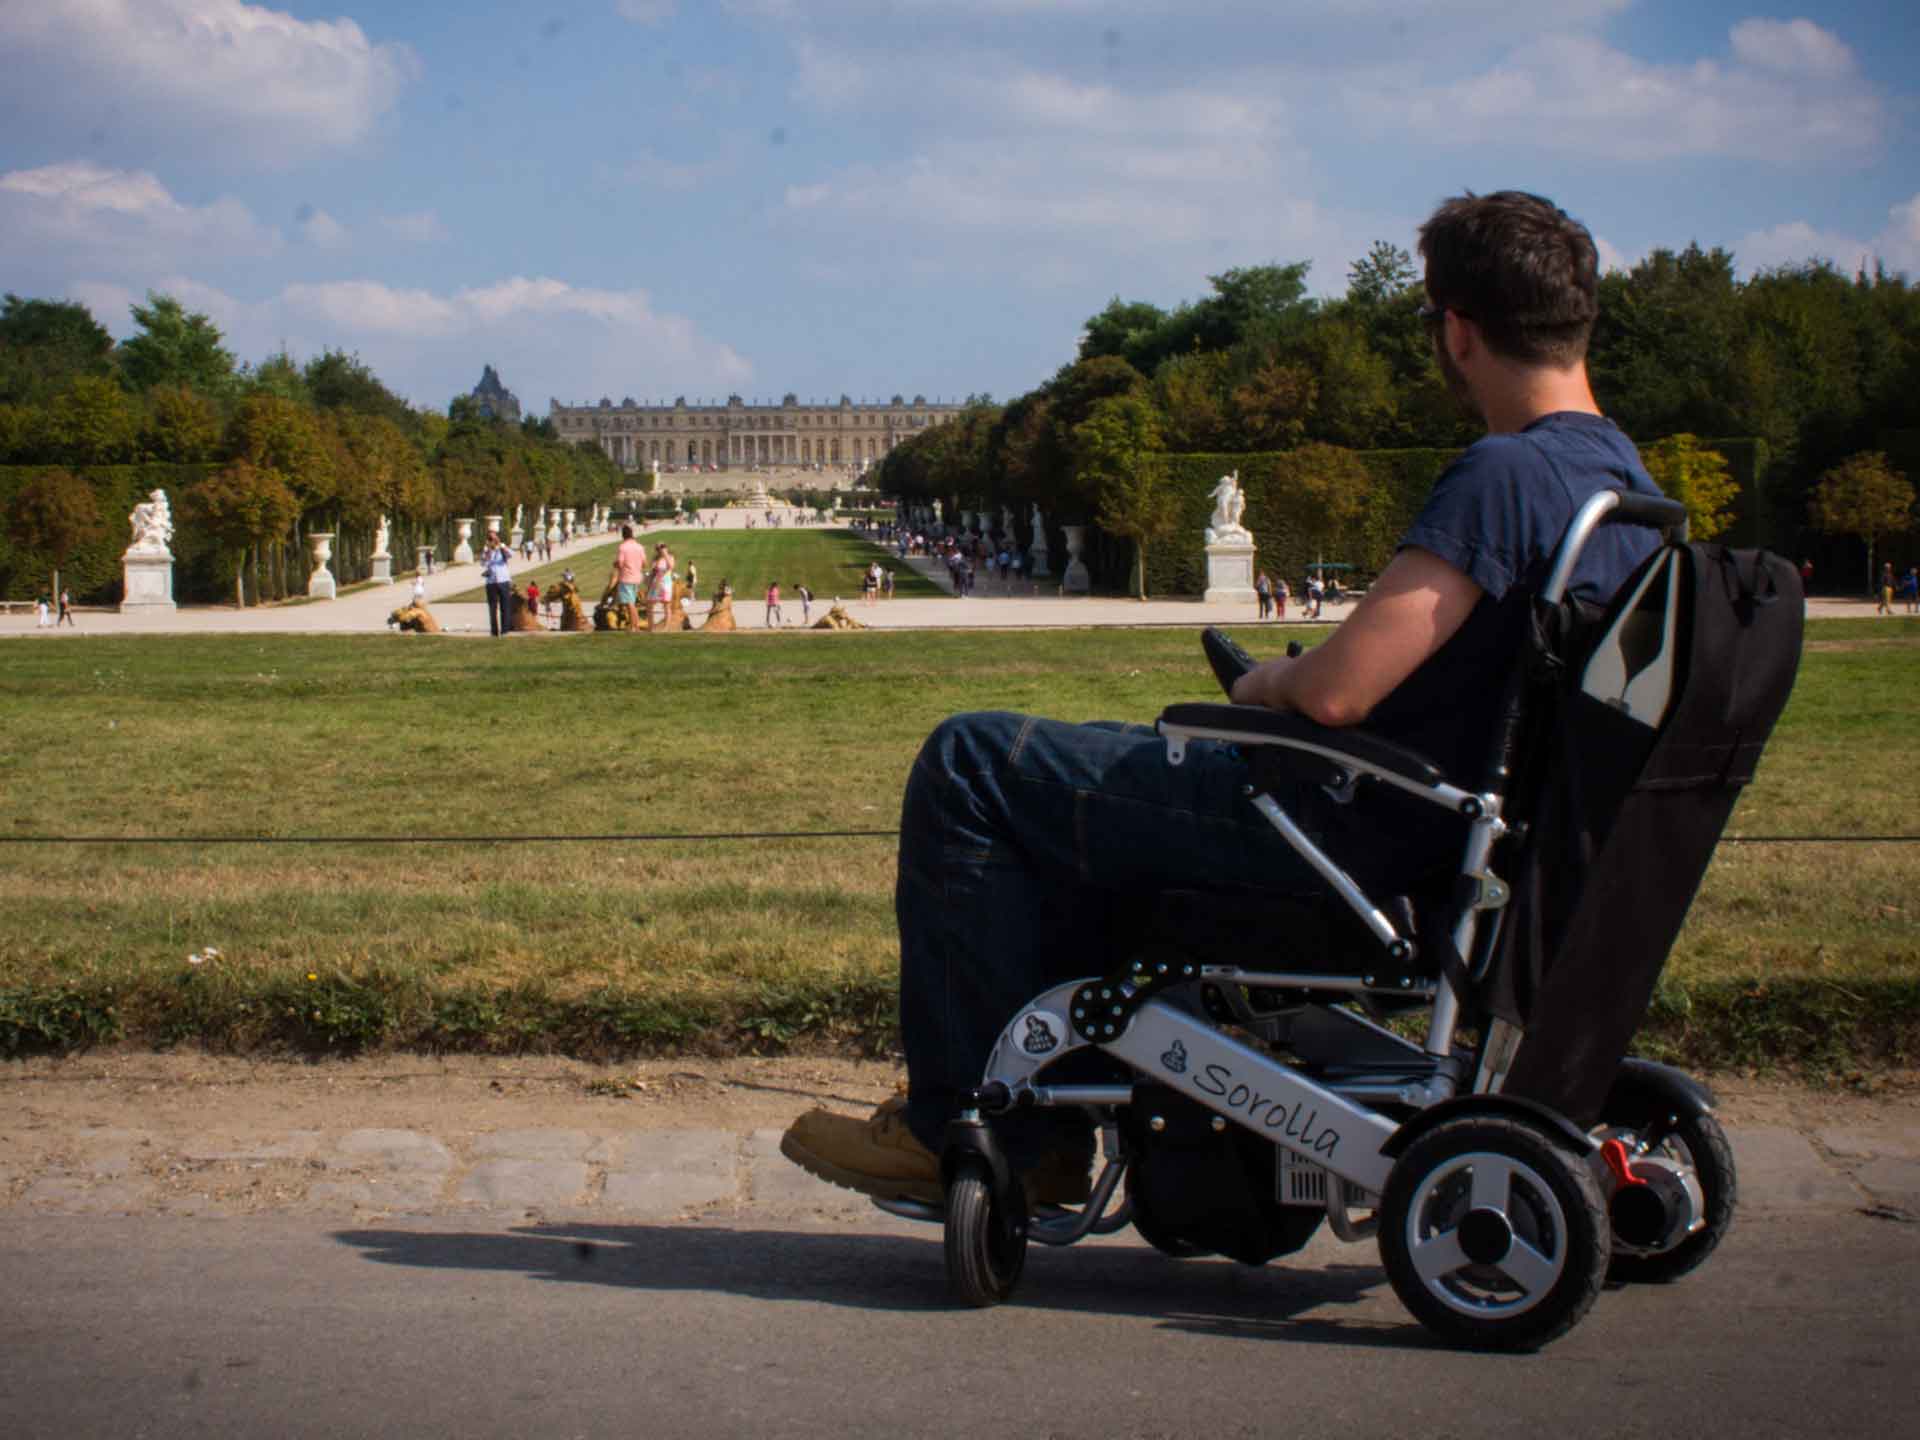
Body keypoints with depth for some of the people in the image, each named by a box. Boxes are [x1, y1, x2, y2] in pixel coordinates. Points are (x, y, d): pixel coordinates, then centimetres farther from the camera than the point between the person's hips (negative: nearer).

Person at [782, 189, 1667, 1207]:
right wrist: (1287, 684, 12)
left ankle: (965, 1131, 4)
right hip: (1446, 819, 10)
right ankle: (1049, 1133, 29)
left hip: (1358, 830, -10)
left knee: (968, 767, -3)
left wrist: (1264, 683, -6)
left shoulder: (1506, 475, -23)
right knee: (1079, 785, 28)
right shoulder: (1619, 477, 8)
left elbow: (1334, 692, -29)